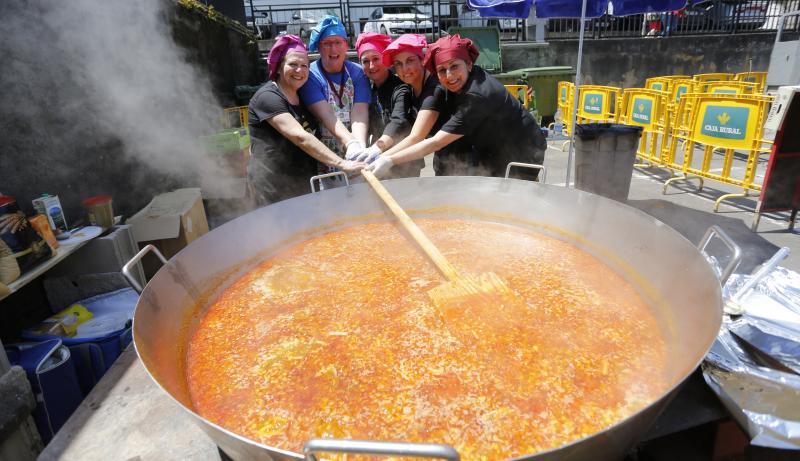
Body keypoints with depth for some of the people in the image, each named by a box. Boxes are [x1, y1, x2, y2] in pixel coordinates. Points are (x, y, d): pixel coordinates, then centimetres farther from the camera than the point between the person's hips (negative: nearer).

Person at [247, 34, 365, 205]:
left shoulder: (301, 97, 15)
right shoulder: (268, 97, -12)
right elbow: (300, 137, -24)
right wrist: (341, 164, -31)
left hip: (304, 183, 8)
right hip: (274, 186, -7)